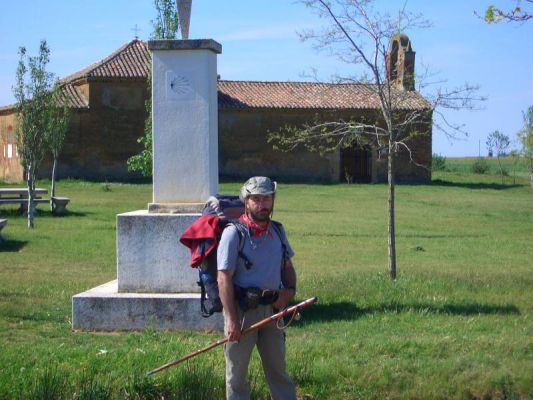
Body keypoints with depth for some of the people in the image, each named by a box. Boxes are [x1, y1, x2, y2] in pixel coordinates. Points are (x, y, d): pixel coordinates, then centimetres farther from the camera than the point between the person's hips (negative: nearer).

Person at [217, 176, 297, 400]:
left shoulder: (277, 231, 9)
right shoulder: (234, 233, -11)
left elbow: (287, 266, 21)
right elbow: (224, 278, -15)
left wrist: (290, 289, 0)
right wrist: (231, 319, -20)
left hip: (271, 308, 6)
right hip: (242, 309, -5)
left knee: (278, 368, 13)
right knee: (237, 371, 3)